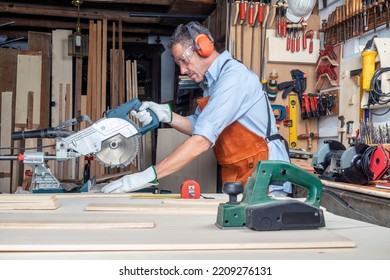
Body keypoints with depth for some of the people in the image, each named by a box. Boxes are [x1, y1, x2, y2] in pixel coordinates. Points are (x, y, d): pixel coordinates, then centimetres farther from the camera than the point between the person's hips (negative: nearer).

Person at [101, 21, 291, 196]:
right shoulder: (212, 81, 11)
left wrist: (148, 176, -30)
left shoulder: (233, 76, -20)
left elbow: (202, 140, -28)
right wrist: (166, 115, -8)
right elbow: (199, 126, 10)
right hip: (239, 181, 8)